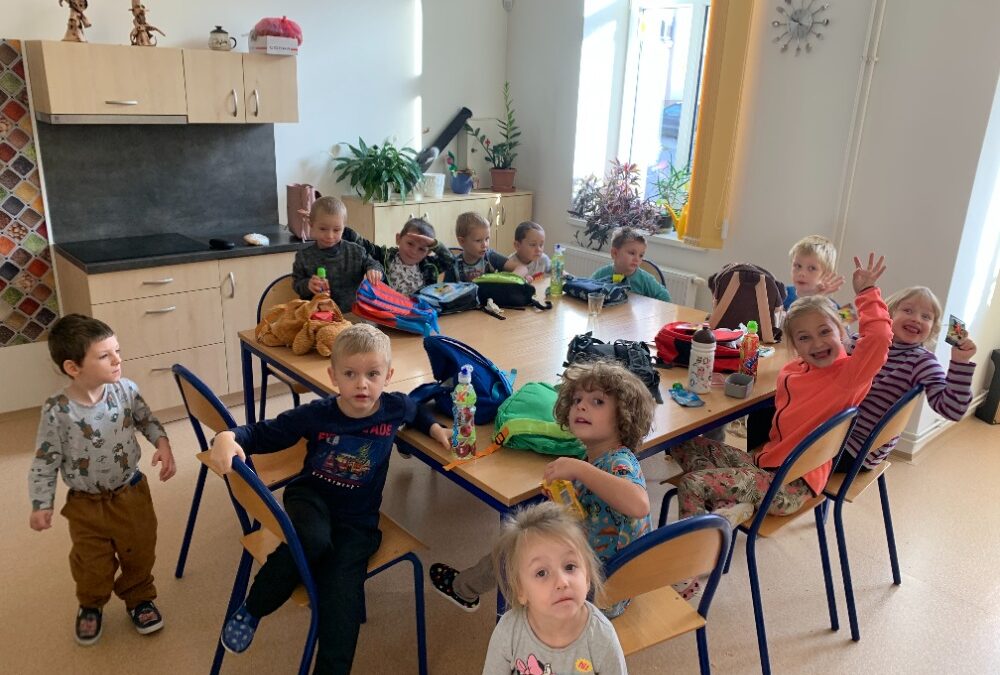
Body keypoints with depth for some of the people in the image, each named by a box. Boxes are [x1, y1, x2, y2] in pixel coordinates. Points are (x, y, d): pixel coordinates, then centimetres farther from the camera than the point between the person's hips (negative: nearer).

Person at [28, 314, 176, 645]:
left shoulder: (126, 390, -16)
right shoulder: (57, 411, -22)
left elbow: (147, 421, 3)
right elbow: (45, 462, -11)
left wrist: (163, 445, -13)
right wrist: (41, 505, -10)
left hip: (131, 493, 2)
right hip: (86, 504, -2)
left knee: (140, 553, 17)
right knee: (92, 564, 16)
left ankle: (139, 599, 44)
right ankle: (91, 605, 46)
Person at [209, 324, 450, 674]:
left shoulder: (395, 407, -9)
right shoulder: (316, 414, -14)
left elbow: (416, 411, 18)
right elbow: (263, 434, -9)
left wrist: (434, 428, 1)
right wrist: (229, 437, -29)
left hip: (357, 520, 1)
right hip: (311, 497, -1)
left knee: (340, 598, -19)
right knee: (312, 541, -36)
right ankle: (250, 609, -9)